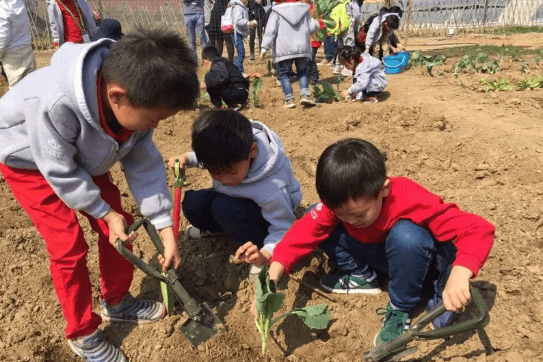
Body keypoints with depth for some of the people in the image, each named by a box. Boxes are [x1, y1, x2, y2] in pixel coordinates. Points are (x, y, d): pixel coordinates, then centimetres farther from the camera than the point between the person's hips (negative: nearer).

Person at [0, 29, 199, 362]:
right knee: (69, 245, -9)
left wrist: (167, 231, -18)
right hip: (28, 160, -5)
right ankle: (82, 334, 13)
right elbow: (61, 172, -29)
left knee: (120, 228, 2)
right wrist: (106, 213, -19)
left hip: (82, 156, 6)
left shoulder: (133, 101, -25)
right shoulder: (55, 102, -44)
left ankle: (117, 302, 26)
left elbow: (144, 165, -16)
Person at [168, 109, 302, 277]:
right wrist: (187, 158, -16)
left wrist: (265, 254, -46)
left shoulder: (271, 189, -43)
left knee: (224, 208, -35)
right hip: (234, 197, 6)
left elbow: (283, 229, -29)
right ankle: (213, 227, 17)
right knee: (192, 203, -17)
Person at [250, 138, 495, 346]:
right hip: (379, 256, 4)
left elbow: (479, 229, -36)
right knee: (322, 225, -15)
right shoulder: (339, 203, -23)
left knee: (405, 235, -39)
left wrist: (458, 277, -53)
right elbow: (302, 233, -25)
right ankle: (362, 277, 6)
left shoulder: (411, 201, -37)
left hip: (422, 263, -3)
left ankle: (400, 309, -12)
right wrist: (272, 279, -38)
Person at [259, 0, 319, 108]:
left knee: (284, 74, 9)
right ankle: (305, 94, 0)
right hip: (302, 48, 3)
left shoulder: (277, 12, -1)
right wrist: (316, 24, 31)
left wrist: (264, 48, -10)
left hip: (284, 50, -3)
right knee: (302, 71, 18)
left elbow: (270, 31, -9)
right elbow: (313, 27, 7)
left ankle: (289, 99, 1)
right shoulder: (304, 10, 8)